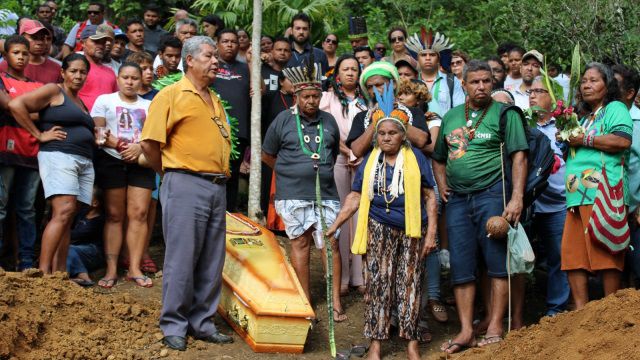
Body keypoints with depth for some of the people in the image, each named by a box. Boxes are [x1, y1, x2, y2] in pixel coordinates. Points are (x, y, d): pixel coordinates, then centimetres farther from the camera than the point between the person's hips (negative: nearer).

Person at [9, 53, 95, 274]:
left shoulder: (81, 103, 25)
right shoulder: (53, 91, 2)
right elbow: (16, 105, -8)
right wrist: (39, 135, -8)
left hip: (85, 163, 7)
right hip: (59, 156, -7)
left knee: (67, 220, 1)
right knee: (63, 213, -20)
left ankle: (59, 273, -2)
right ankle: (43, 271, -22)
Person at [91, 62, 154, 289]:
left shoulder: (149, 106, 17)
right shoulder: (104, 100, 10)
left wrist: (139, 147, -13)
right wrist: (119, 145, -15)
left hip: (140, 162, 2)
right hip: (111, 161, -2)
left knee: (139, 213, -8)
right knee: (114, 215, -5)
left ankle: (135, 268, -6)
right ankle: (111, 270, -5)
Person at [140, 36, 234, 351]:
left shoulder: (215, 100, 18)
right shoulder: (171, 95, -4)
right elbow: (150, 142, -9)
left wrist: (222, 171, 14)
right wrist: (171, 173, 2)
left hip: (217, 186, 7)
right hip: (186, 185, -7)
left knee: (212, 262, 9)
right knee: (182, 258, -3)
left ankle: (202, 323, 19)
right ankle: (173, 327, 7)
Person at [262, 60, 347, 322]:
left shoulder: (329, 121, 10)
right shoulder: (283, 120, 1)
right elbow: (267, 155, 9)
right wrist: (291, 173, 10)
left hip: (326, 192, 2)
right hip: (294, 194, -2)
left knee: (331, 243, -2)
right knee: (300, 243, 3)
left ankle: (335, 301, 4)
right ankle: (305, 301, 11)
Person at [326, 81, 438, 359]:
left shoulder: (416, 159, 0)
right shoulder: (370, 162, 5)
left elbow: (429, 197, 0)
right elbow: (355, 198, 6)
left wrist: (431, 233, -5)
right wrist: (334, 225, -2)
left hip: (411, 230, -1)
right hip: (379, 229, 1)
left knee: (409, 284, 3)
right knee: (378, 283, 1)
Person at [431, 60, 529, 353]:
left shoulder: (504, 113, 0)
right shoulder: (451, 116, 15)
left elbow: (519, 156, -7)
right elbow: (438, 157, 25)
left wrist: (516, 197, -16)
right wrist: (442, 185, 9)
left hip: (492, 194, -5)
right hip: (457, 198, 5)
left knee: (498, 263, -4)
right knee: (461, 267, 3)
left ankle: (495, 329, 2)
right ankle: (466, 332, 8)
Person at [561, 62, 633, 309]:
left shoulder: (615, 108, 3)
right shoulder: (585, 118, 28)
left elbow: (623, 141, -15)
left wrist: (584, 139, -8)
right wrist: (568, 139, 18)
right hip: (578, 196, 8)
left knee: (605, 252, -10)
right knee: (572, 252, -1)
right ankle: (581, 311, 0)